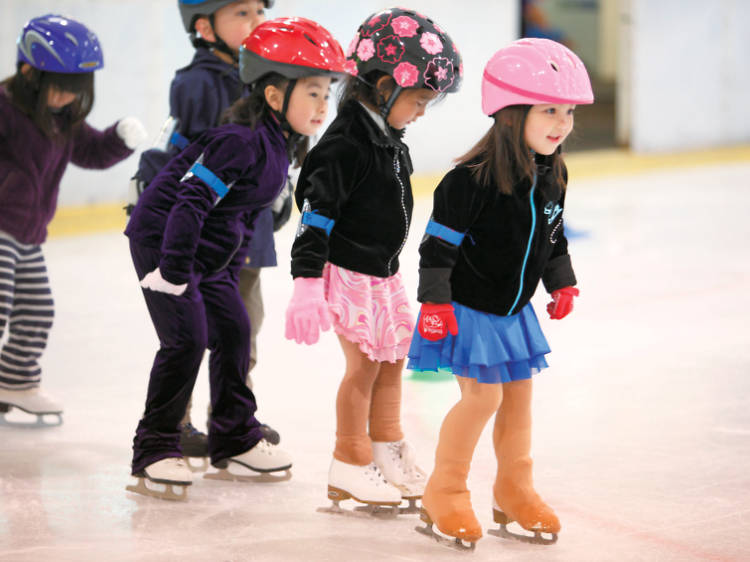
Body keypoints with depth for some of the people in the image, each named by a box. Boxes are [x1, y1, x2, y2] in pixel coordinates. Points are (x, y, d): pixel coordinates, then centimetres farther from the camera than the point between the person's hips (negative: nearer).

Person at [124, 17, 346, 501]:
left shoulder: (281, 148, 4)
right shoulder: (242, 142, -26)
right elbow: (192, 198, -29)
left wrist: (232, 271, 16)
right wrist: (173, 270, -28)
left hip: (208, 255, 9)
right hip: (161, 239, -9)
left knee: (234, 332, 10)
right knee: (187, 339, -14)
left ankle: (235, 442, 22)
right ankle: (155, 451, -5)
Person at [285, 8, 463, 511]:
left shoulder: (389, 138, 7)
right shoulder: (346, 145, -22)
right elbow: (317, 213, -24)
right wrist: (307, 285, -26)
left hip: (383, 271, 9)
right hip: (349, 273, -9)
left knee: (393, 357, 16)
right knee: (364, 363, -2)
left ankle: (388, 452, 31)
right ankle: (349, 465, 11)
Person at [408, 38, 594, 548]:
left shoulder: (554, 175, -2)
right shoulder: (472, 178, -25)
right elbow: (439, 243, -20)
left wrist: (562, 284, 22)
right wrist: (435, 302, -20)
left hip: (515, 309, 7)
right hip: (469, 309, -7)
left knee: (519, 393, 13)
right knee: (483, 395, -8)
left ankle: (515, 491, 29)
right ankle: (444, 494, 9)